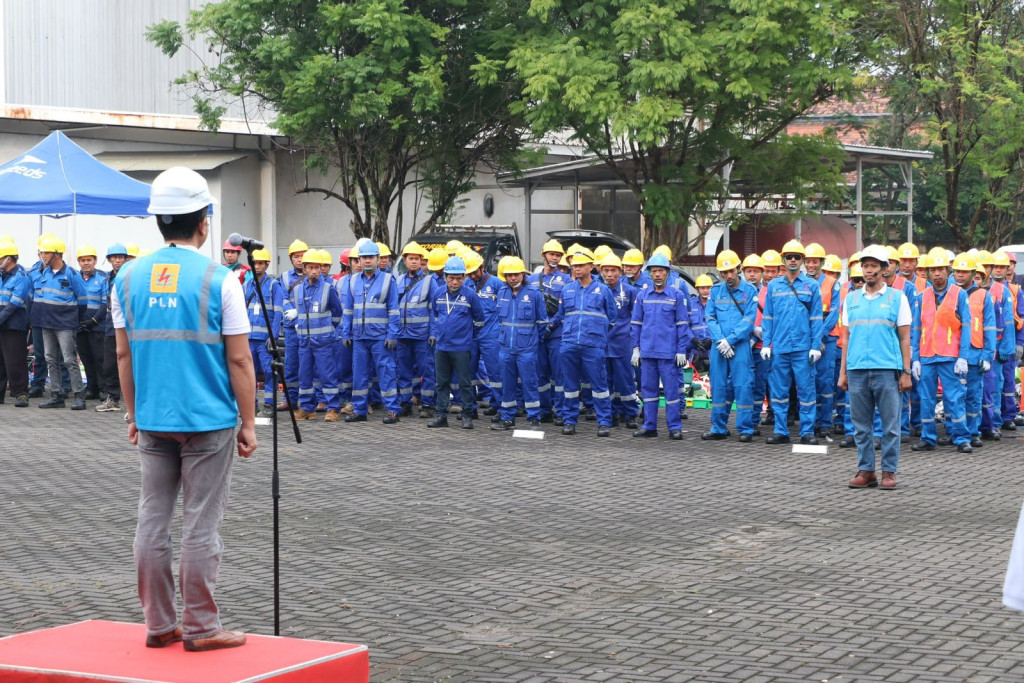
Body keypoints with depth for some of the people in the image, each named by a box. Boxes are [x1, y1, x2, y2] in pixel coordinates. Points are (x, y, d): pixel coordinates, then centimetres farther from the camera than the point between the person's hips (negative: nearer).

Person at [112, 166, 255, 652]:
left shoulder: (129, 278, 4)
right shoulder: (219, 280, -9)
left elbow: (124, 354, 9)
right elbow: (238, 360, -7)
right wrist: (249, 423, 0)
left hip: (152, 421, 4)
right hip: (208, 421, -4)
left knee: (153, 520, 10)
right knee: (201, 526, 1)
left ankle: (158, 624, 17)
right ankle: (199, 628, 6)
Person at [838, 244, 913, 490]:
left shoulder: (897, 298, 5)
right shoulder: (851, 299, 13)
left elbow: (905, 338, 4)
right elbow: (846, 337, 15)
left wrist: (906, 372, -2)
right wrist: (843, 372, 9)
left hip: (887, 370, -3)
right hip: (857, 371, 3)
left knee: (890, 425, 0)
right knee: (861, 425, 6)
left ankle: (889, 472, 6)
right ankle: (865, 470, 13)